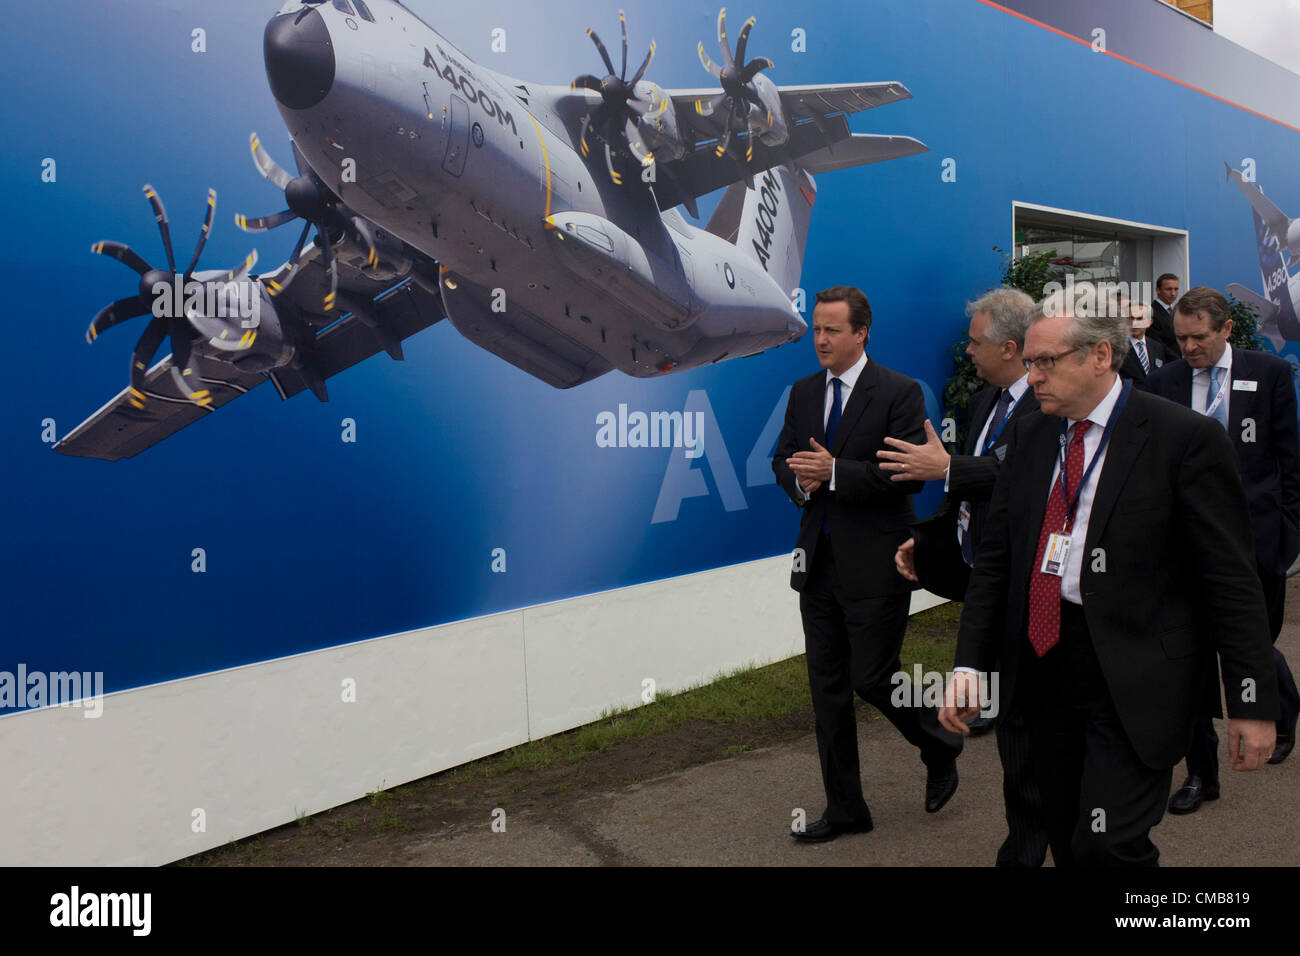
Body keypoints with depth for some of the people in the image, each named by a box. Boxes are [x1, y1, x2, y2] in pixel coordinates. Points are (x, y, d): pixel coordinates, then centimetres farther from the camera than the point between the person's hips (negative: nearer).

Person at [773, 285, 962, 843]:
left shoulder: (899, 393, -9)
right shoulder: (803, 393, 11)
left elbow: (910, 472, -17)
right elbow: (782, 459, 15)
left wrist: (835, 473, -21)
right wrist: (801, 480, -7)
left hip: (875, 564, -6)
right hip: (819, 561, 6)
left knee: (871, 677, -4)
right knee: (827, 686, 10)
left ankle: (940, 746, 28)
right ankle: (844, 809, 22)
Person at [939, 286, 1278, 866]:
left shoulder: (1186, 439, -8)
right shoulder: (1029, 436, 9)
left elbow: (1232, 580, -8)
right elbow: (994, 559, 9)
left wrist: (1252, 703, -9)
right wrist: (969, 664, 0)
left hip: (1136, 682, -6)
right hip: (1043, 664, 6)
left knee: (1108, 845, -15)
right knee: (1068, 845, 13)